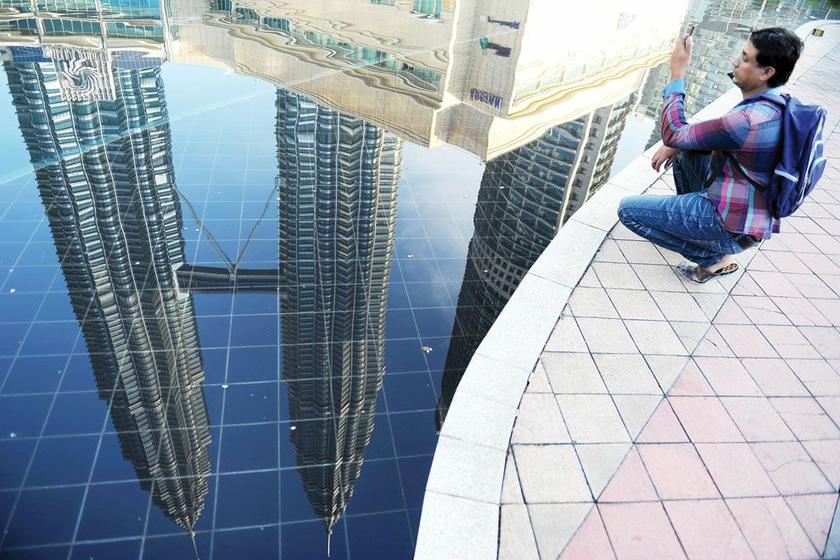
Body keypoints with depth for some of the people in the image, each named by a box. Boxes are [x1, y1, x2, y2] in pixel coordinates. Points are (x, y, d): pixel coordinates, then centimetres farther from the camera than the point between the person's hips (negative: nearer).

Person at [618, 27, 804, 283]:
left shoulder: (749, 120, -30)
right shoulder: (775, 105, 0)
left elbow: (673, 134, -22)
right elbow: (721, 134, 15)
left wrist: (677, 74, -16)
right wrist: (678, 144, 0)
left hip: (733, 225, -9)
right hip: (750, 210, 9)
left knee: (628, 209, -11)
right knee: (684, 148, 20)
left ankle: (715, 257, 0)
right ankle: (691, 220, 23)